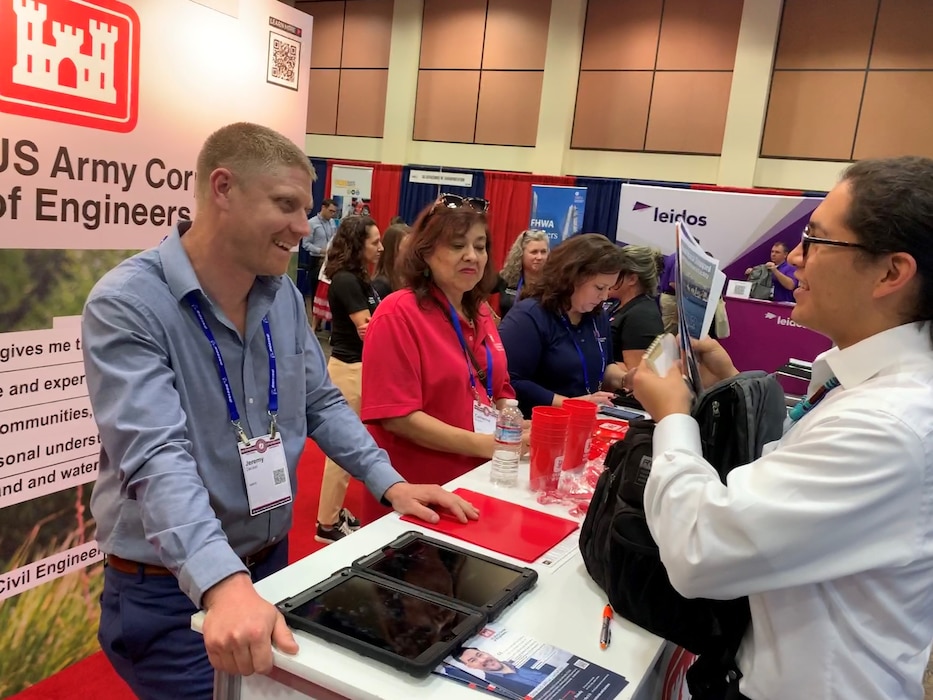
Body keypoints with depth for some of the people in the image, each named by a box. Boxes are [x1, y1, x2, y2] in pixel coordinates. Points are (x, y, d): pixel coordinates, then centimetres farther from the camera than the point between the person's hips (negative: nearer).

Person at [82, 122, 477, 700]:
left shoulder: (284, 296, 1)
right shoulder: (127, 305, -21)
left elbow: (322, 403, 9)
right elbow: (156, 456, -32)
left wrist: (389, 483, -2)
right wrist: (223, 583, -44)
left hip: (271, 564, 7)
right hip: (170, 593, -6)